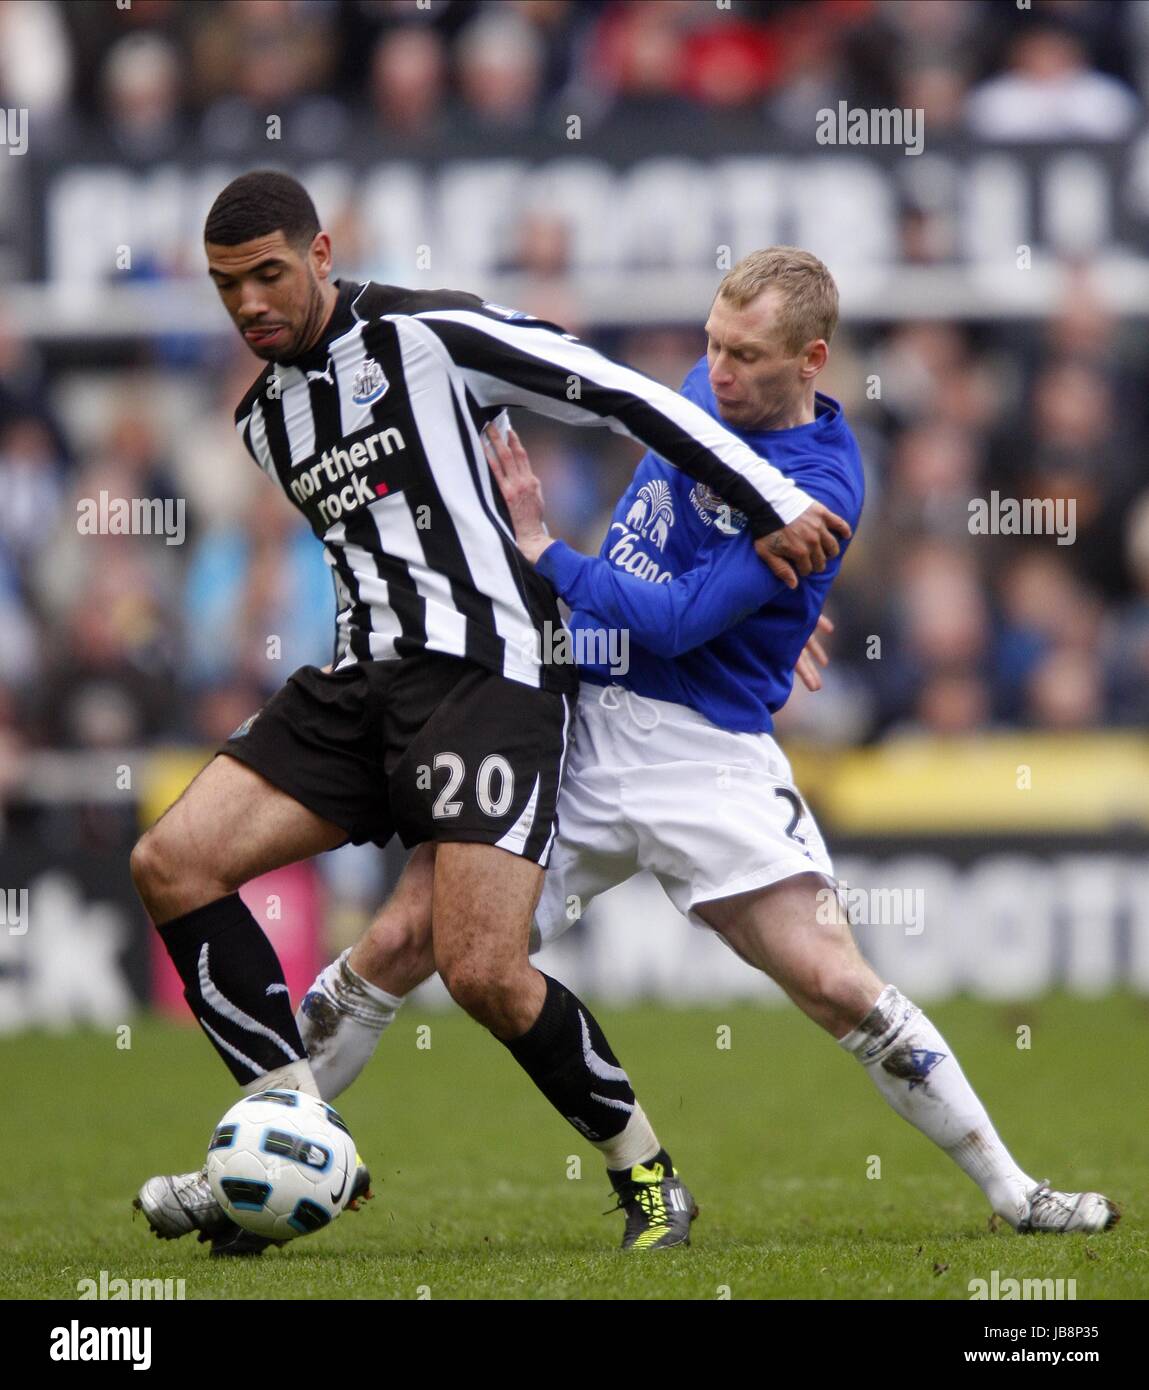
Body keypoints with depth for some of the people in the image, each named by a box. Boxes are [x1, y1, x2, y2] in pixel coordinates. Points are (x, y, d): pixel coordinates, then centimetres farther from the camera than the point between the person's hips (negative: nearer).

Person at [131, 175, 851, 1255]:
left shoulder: (429, 335, -6)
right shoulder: (262, 419, 17)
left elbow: (626, 396, -7)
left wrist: (773, 508, -8)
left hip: (487, 677, -8)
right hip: (362, 681, 8)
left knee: (482, 972, -20)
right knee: (170, 864, -10)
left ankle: (642, 1167, 4)